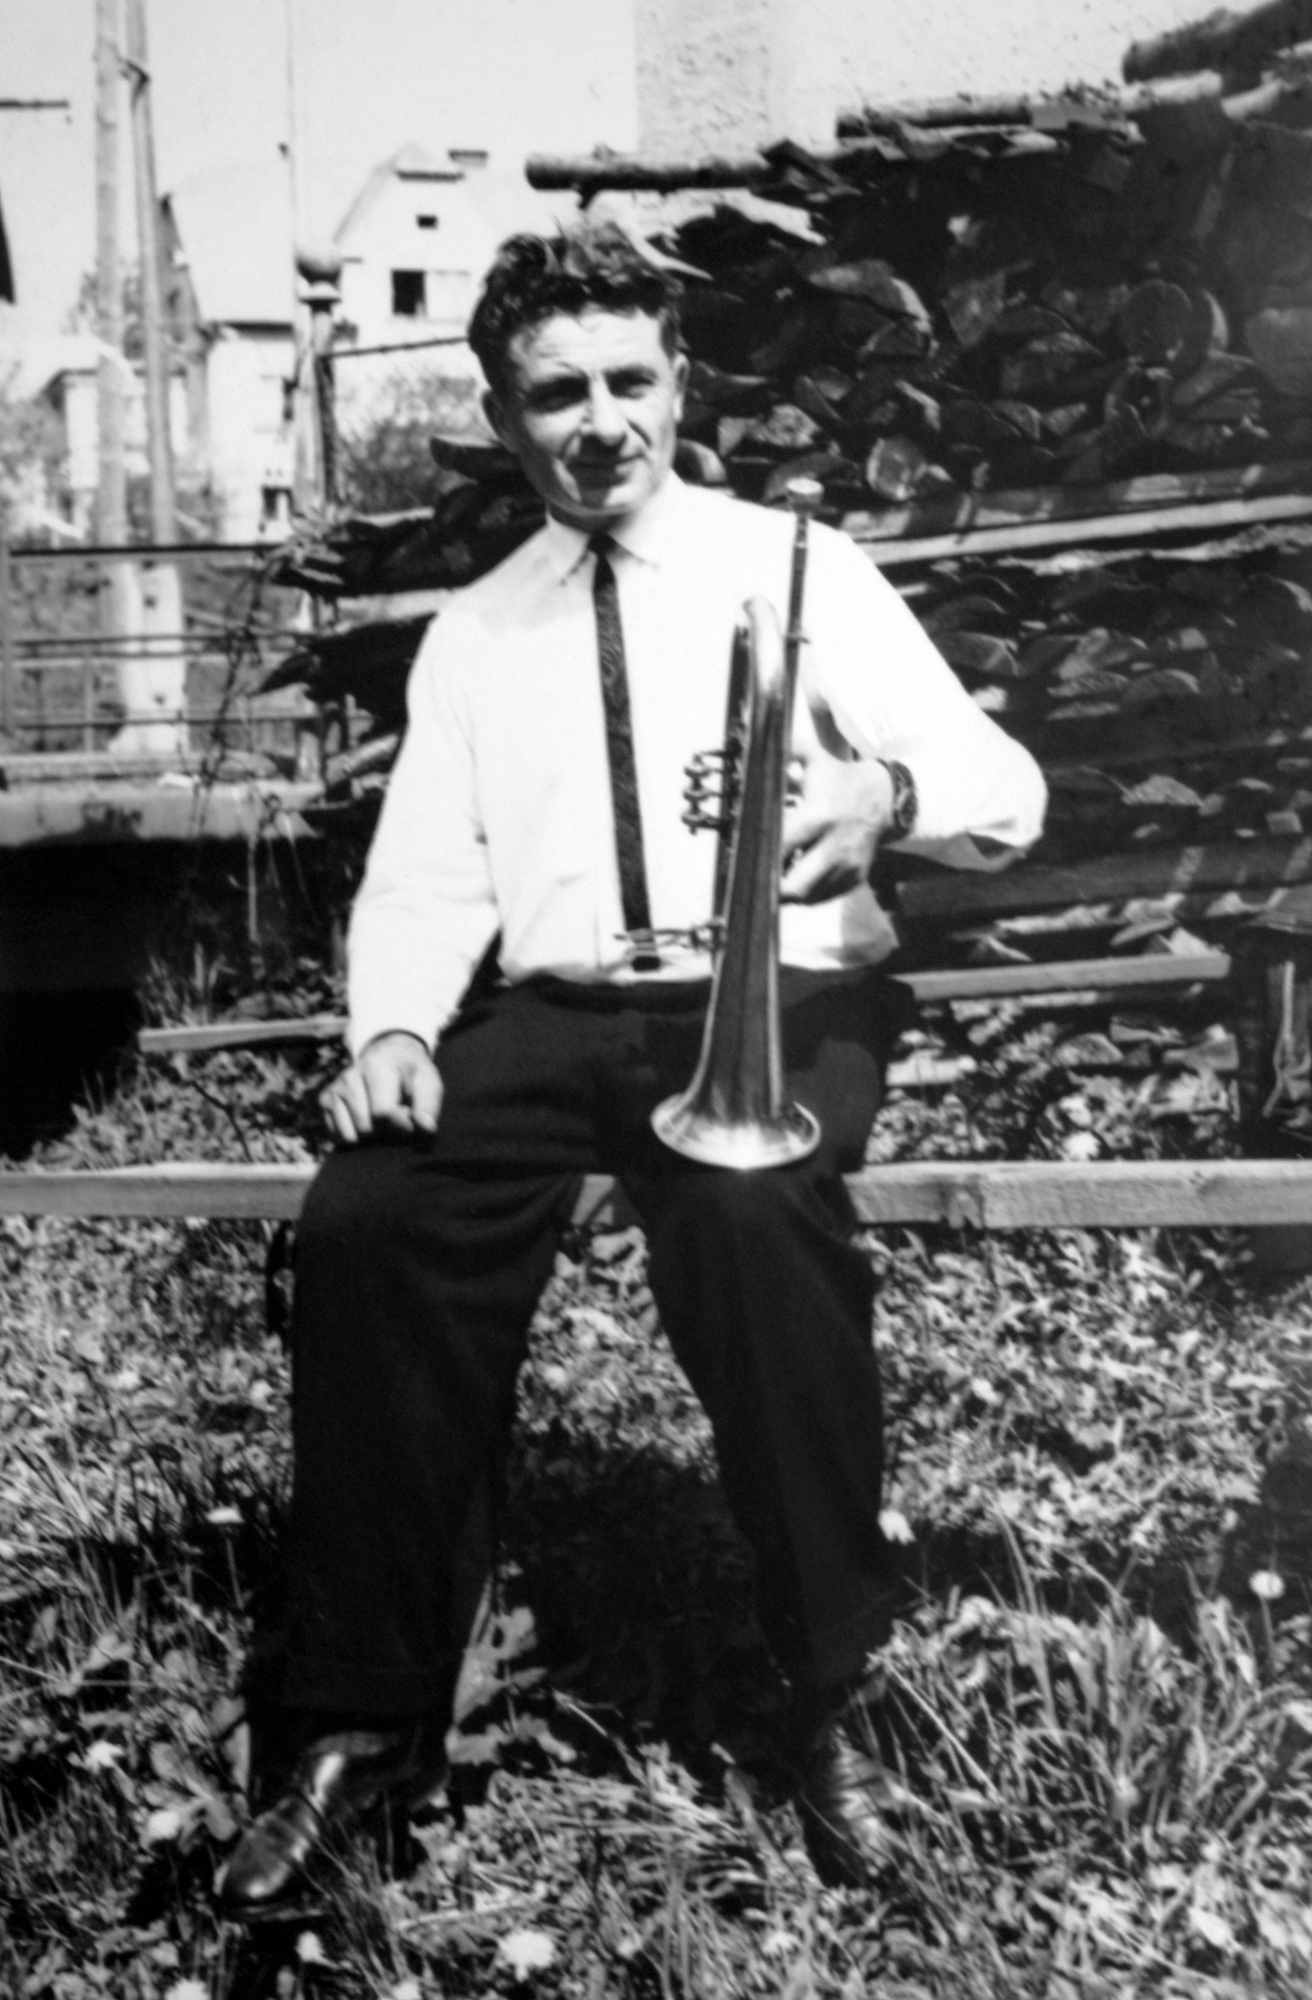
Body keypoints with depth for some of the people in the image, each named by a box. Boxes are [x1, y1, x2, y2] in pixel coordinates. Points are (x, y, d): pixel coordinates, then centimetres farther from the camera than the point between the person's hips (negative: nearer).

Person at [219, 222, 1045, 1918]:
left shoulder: (799, 568, 8)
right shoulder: (467, 635, 18)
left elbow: (1008, 791, 0)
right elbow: (423, 878, 10)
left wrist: (890, 794, -24)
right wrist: (393, 1029, -12)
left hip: (777, 1004, -3)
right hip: (546, 1018, 3)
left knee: (756, 1213, -36)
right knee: (361, 1223, -25)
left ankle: (833, 1701, -17)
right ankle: (366, 1719, -11)